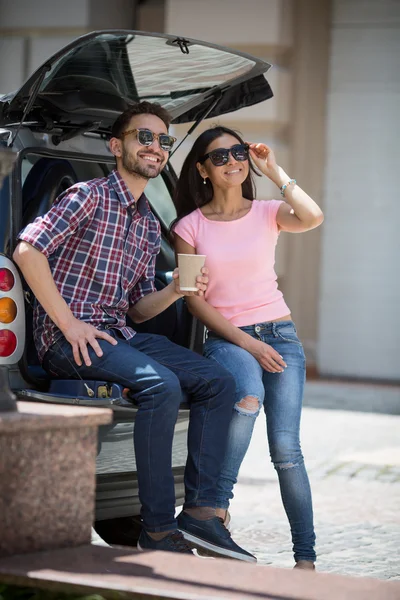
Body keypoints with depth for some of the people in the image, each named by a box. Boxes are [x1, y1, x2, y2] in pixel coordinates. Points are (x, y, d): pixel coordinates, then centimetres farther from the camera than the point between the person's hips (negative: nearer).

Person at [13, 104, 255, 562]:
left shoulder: (150, 227, 20)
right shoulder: (90, 196, -5)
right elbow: (27, 250, -16)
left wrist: (175, 292, 0)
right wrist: (68, 324, -18)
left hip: (119, 334, 8)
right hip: (69, 339, -8)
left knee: (218, 382, -6)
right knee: (161, 384, -31)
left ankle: (200, 510, -10)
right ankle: (157, 529, -24)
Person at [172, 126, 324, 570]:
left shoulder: (267, 214, 5)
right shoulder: (189, 227, 4)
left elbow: (312, 218, -18)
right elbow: (195, 300, 0)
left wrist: (274, 171, -10)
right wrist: (246, 343, -10)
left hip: (279, 334, 1)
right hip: (226, 338, -1)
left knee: (285, 448, -9)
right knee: (249, 395, -36)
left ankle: (305, 556, -1)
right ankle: (218, 504, -23)